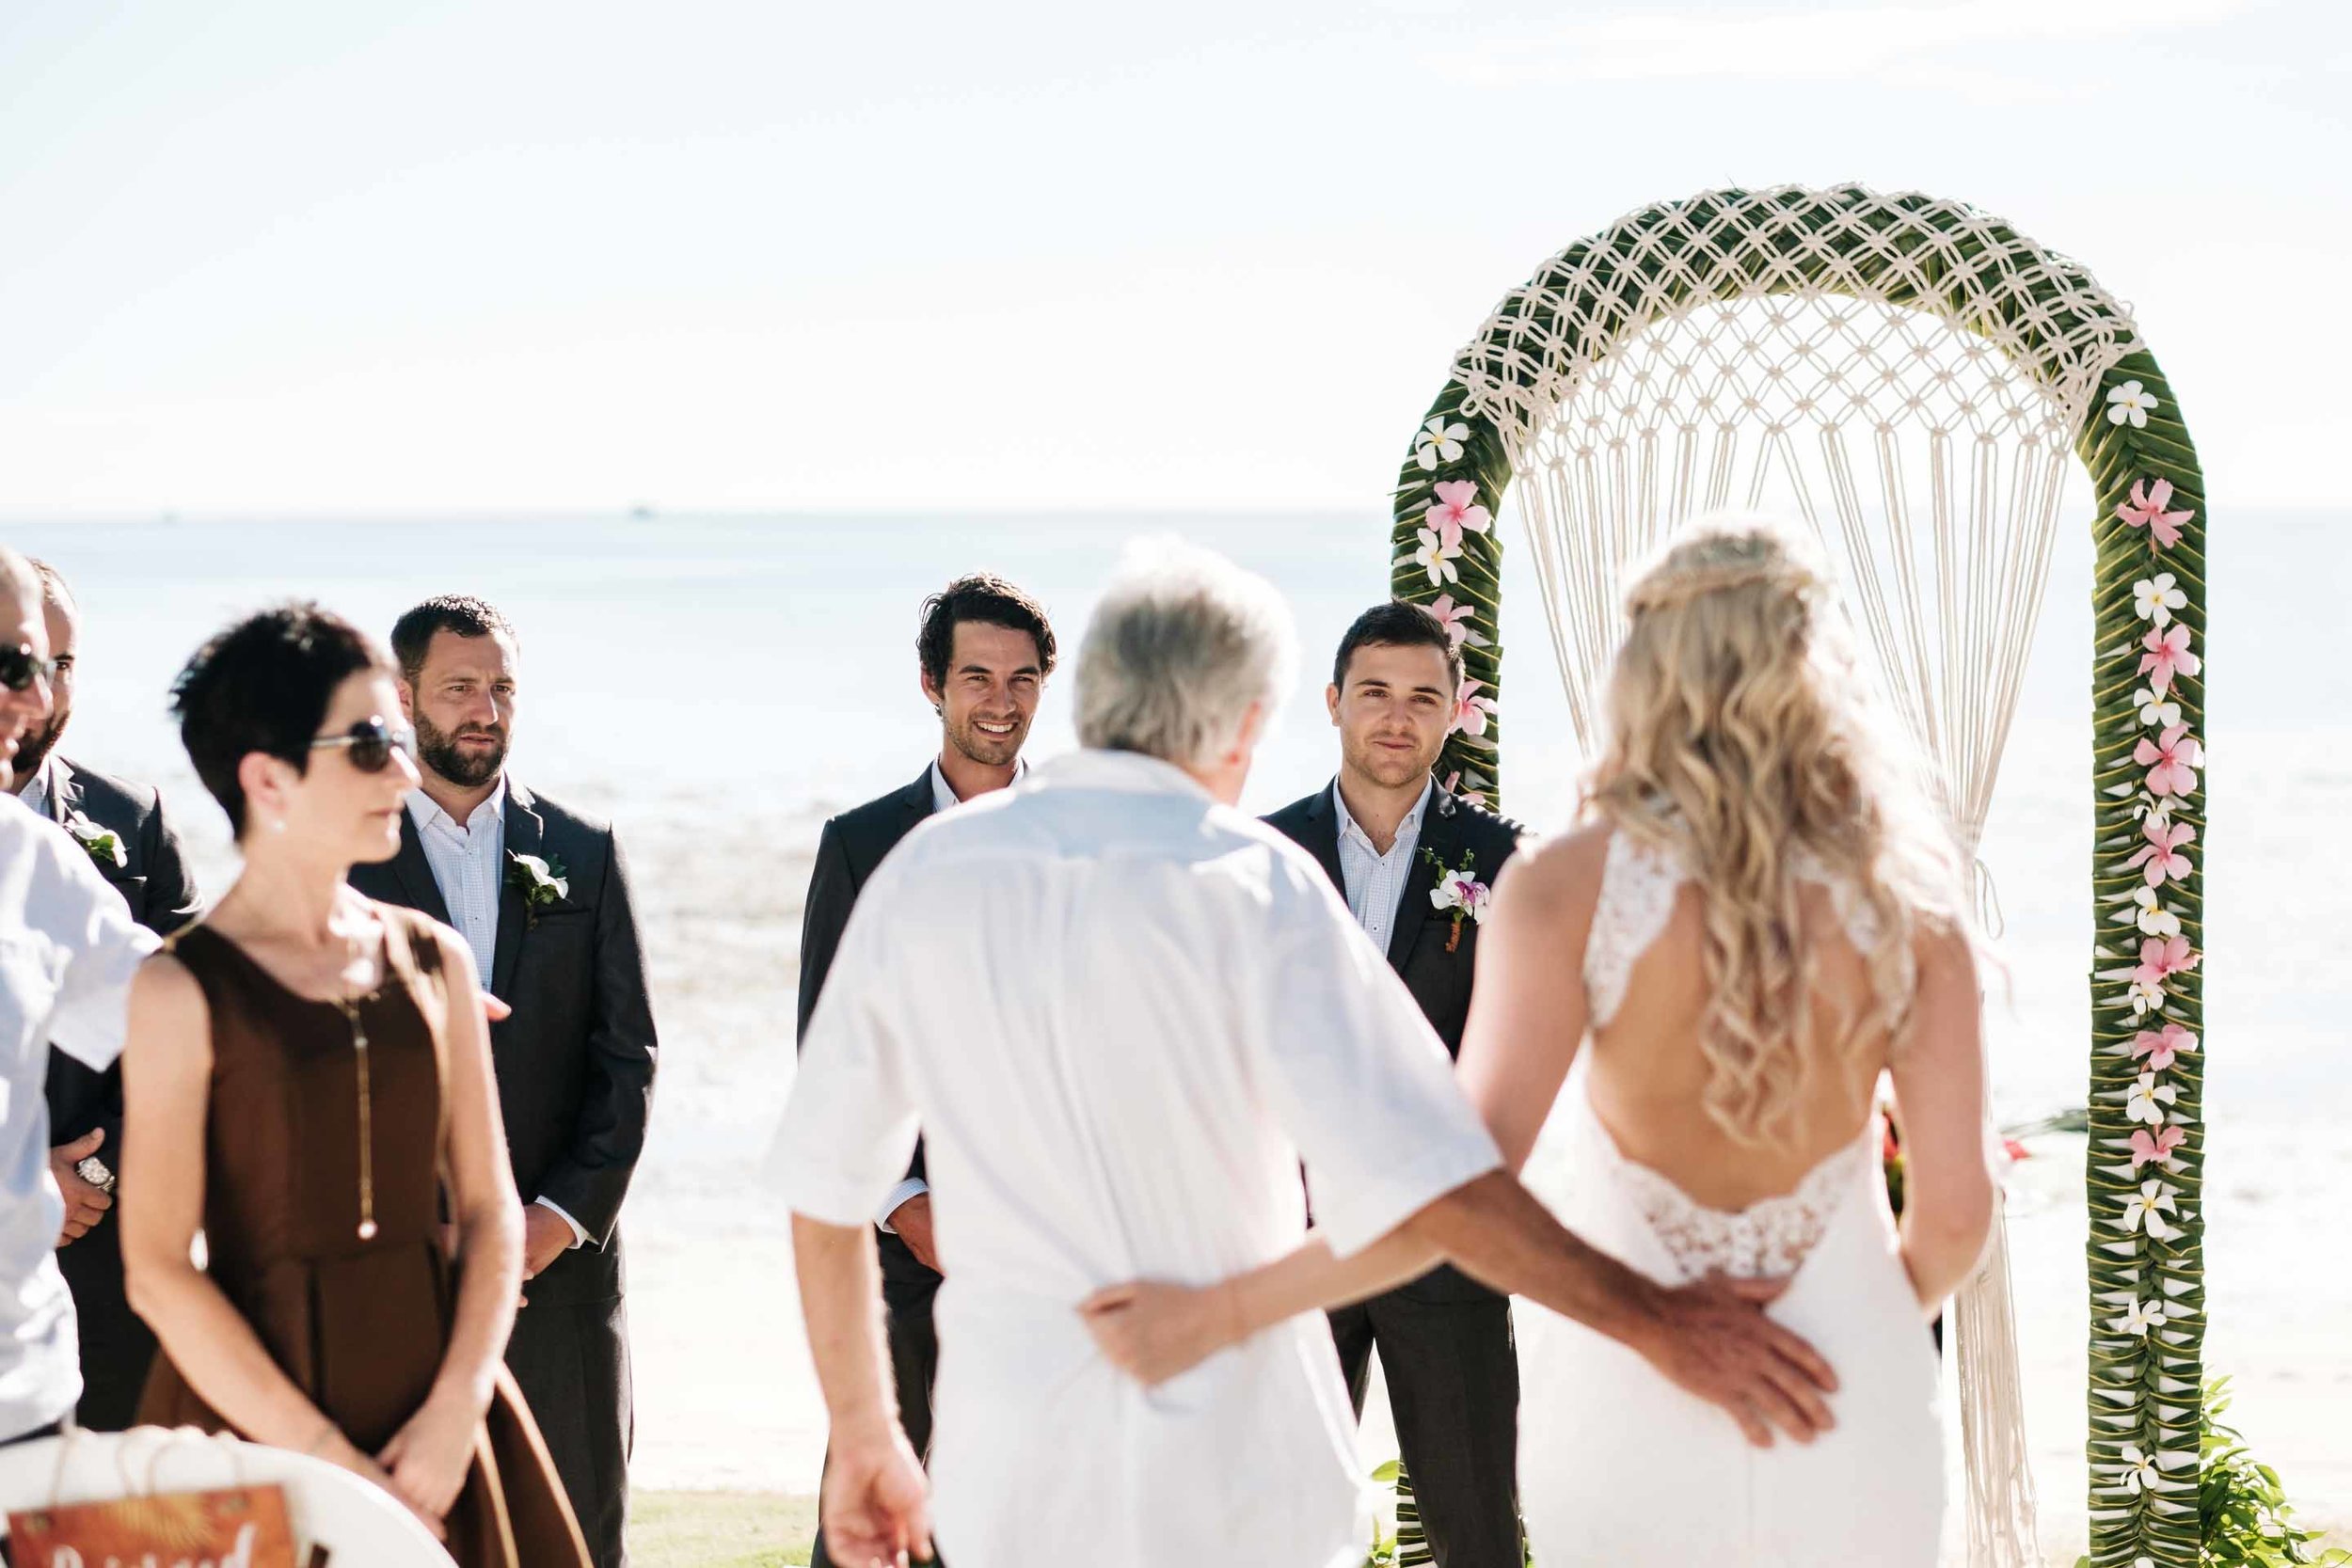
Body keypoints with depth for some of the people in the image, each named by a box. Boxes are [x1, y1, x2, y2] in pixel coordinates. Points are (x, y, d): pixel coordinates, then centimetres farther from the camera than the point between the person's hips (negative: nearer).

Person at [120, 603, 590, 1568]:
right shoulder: (185, 989, -8)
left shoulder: (432, 962, 6)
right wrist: (327, 1461, -15)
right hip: (253, 1429, -4)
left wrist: (456, 1415, -8)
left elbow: (489, 1207, 6)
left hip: (435, 1438, 4)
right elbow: (159, 1271, -11)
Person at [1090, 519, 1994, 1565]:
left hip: (1640, 1423, -1)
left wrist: (1225, 1309, -16)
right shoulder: (1907, 897, -5)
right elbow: (1955, 1209, -3)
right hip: (1857, 1434, 1)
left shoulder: (1569, 887, -12)